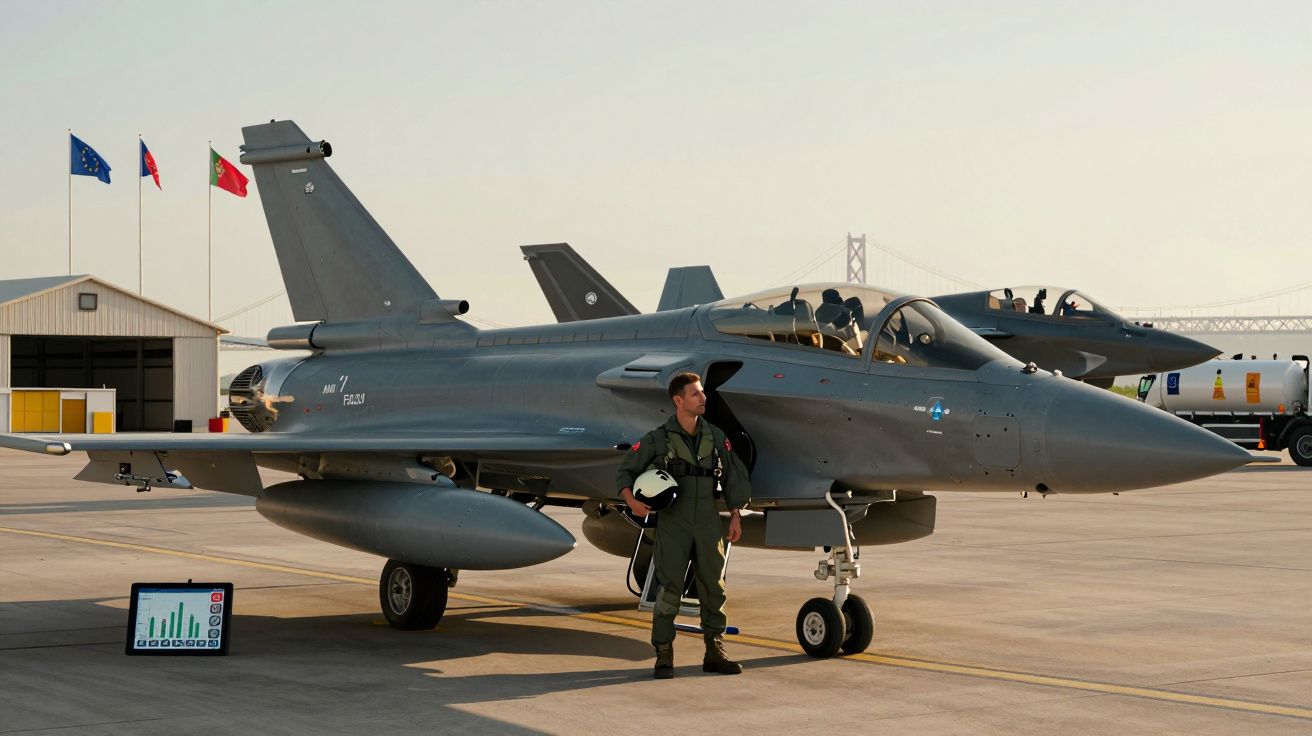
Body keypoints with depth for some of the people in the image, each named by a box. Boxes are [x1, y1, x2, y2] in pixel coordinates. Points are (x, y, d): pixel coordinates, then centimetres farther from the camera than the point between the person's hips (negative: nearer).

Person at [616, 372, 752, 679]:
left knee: (714, 587, 5)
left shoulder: (715, 436, 8)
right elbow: (626, 472, 2)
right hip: (673, 522, -4)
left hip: (708, 522, 4)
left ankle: (714, 654, 14)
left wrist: (735, 516, 7)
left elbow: (733, 476, 13)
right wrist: (631, 500, -16)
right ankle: (664, 657, 0)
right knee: (669, 588, -6)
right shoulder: (658, 439, -2)